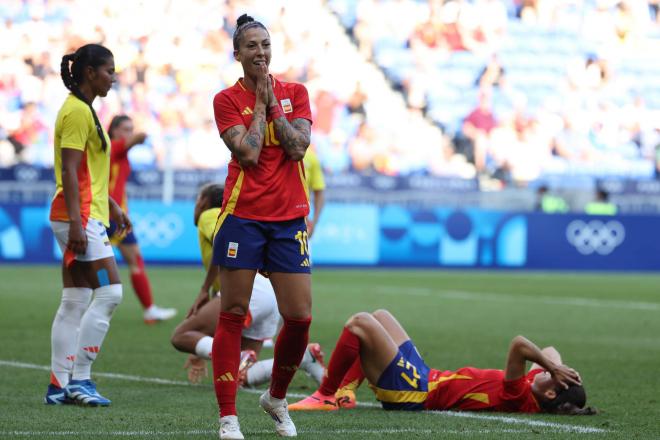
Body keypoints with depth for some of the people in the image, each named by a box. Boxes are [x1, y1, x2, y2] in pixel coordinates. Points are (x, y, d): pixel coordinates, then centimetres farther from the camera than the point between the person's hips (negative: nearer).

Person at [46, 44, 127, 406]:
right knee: (109, 292, -11)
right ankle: (78, 378, -10)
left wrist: (112, 207, 28)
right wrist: (76, 223, -24)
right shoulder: (77, 111, -13)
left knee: (75, 301, 8)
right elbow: (69, 171, -19)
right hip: (81, 217, -10)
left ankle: (60, 384, 8)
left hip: (85, 217, 10)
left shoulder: (84, 110, 18)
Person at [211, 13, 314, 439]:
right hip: (243, 215, -3)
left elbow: (298, 147, -6)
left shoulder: (295, 93, 8)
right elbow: (248, 153, -13)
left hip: (289, 218, 3)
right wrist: (259, 105, -5)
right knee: (233, 315, -4)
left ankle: (276, 398, 23)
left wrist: (272, 104, -6)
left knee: (299, 317, -1)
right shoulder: (228, 100, 0)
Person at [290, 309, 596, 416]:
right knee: (378, 317, 20)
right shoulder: (534, 386, -4)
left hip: (414, 392, -10)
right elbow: (549, 351, 12)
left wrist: (553, 369, -31)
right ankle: (345, 393, 17)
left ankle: (326, 396, 0)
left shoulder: (519, 398, -29)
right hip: (425, 379, 10)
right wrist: (555, 366, -7)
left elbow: (519, 345, -43)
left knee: (359, 324, -14)